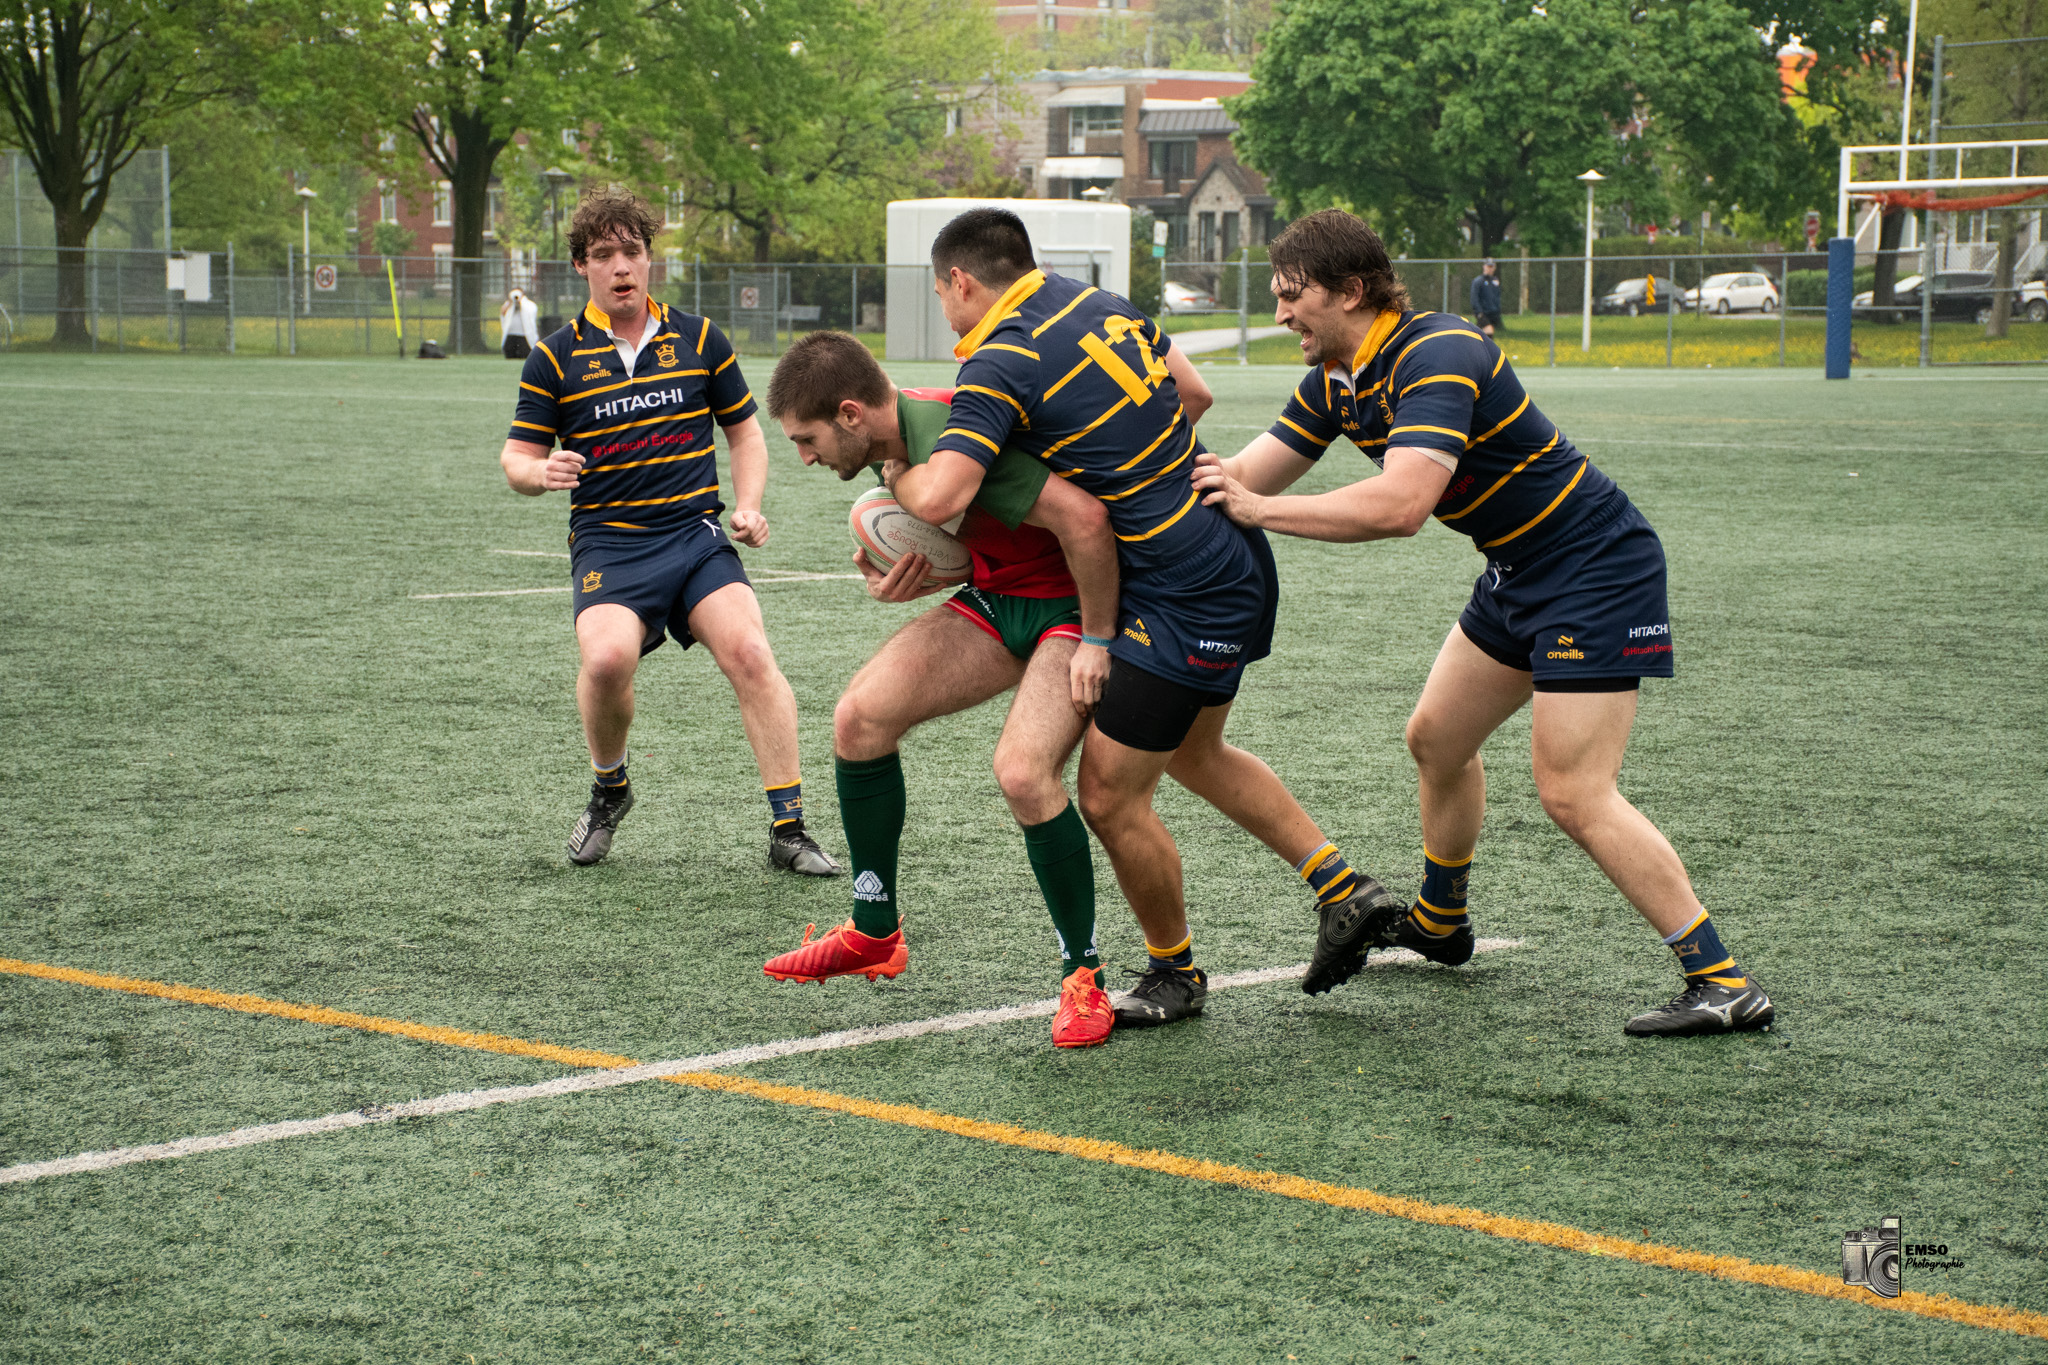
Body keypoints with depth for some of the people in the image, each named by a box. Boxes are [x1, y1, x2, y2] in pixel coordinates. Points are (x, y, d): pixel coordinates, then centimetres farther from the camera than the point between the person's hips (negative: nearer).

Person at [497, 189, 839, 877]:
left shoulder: (698, 338, 9)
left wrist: (747, 507, 4)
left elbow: (745, 432, 19)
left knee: (749, 652, -22)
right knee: (607, 658, -28)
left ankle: (788, 828, -14)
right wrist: (543, 472, -16)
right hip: (607, 542, -1)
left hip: (697, 534, 1)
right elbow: (517, 457, 8)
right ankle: (608, 788, 3)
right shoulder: (556, 357, 5)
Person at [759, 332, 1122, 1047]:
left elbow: (1083, 516, -35)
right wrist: (902, 580, -9)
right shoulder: (897, 446, 2)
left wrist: (1097, 641, -25)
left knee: (1022, 770, -28)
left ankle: (1083, 973, -6)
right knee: (861, 714, -3)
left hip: (1075, 600, -9)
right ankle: (875, 934, 13)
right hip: (997, 599, 9)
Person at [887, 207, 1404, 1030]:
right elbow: (1193, 392, 16)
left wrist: (897, 473, -7)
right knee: (1195, 754, 27)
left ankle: (1175, 973, 20)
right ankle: (1345, 891, 28)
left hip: (1182, 598, -10)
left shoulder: (1000, 366, -18)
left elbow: (939, 498, -29)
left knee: (1110, 797, 3)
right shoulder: (1102, 304, 7)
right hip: (1230, 557, 10)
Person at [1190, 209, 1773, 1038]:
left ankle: (1723, 982, -12)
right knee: (1436, 739, 19)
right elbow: (1250, 475, 8)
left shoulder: (1438, 358, -27)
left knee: (1573, 794, -14)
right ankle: (1438, 923, 42)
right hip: (1520, 574, 10)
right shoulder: (1336, 380, 4)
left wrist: (1260, 510, -33)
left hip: (1596, 571, -10)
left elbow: (1400, 505, -38)